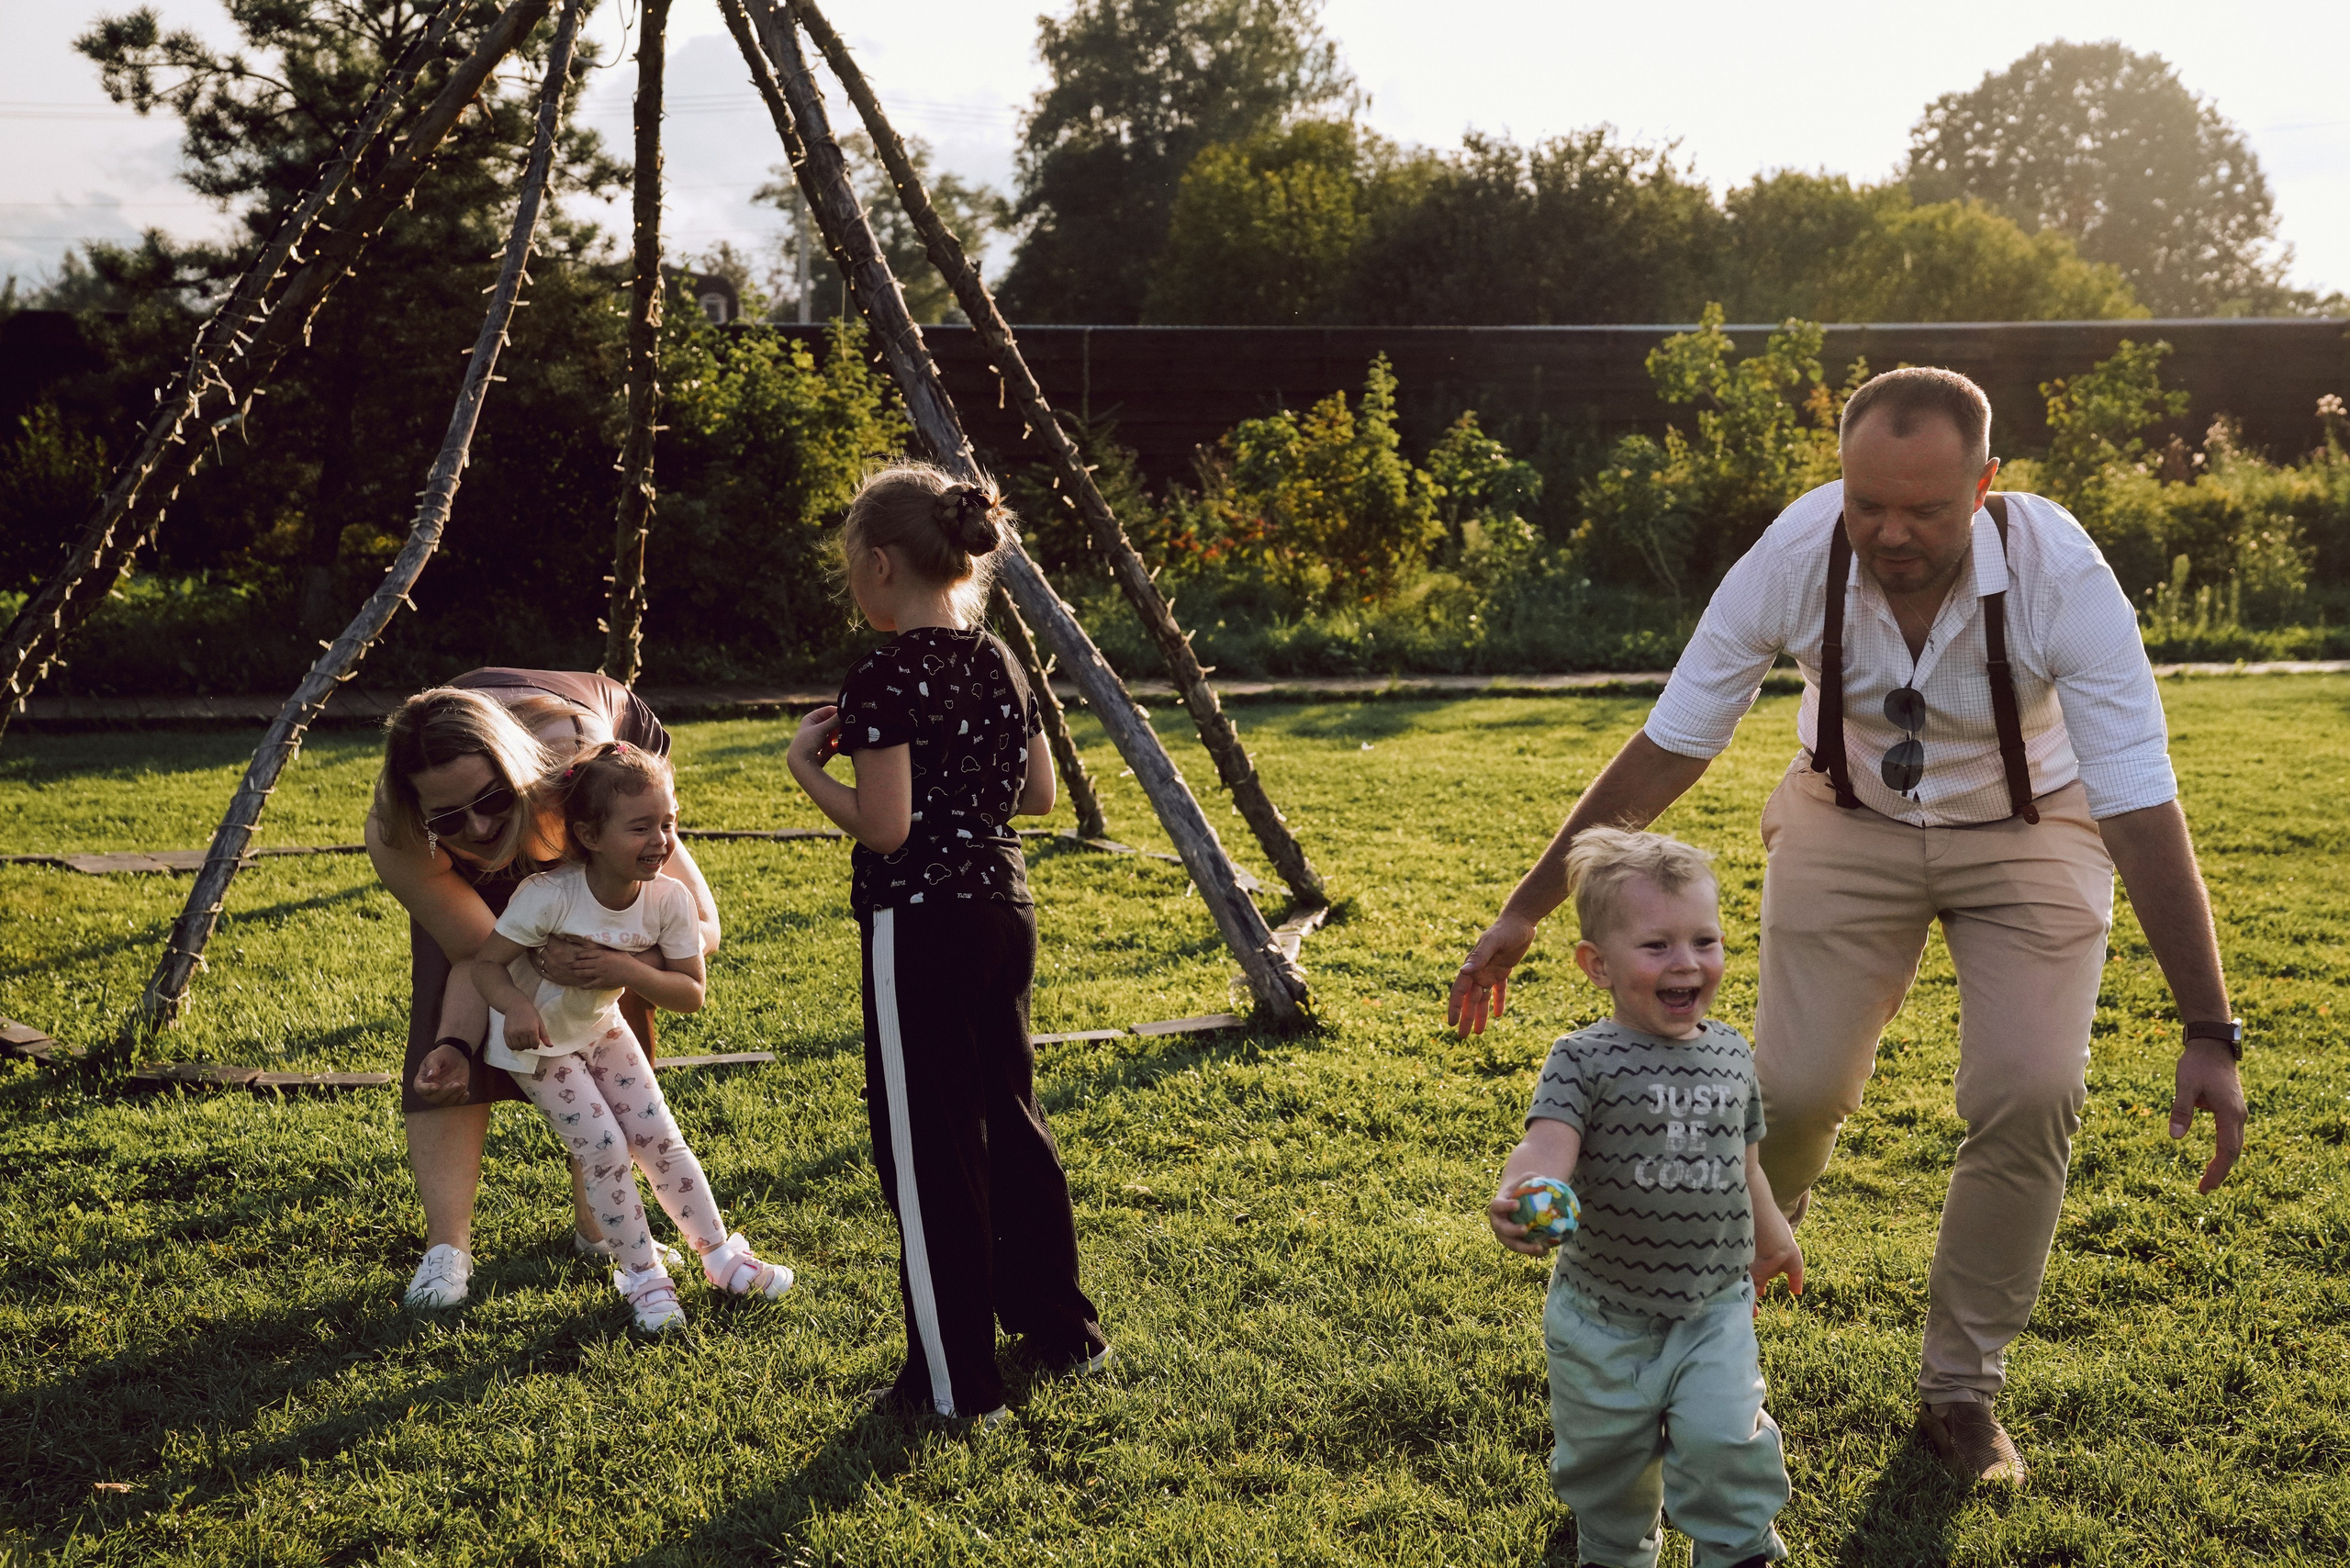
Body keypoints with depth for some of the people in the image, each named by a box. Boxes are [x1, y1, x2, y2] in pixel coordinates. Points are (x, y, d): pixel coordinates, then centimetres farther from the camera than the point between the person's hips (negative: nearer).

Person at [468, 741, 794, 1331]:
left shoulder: (670, 900, -21)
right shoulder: (548, 897, -33)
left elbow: (692, 994, -16)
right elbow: (486, 963, -23)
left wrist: (632, 972, -33)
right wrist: (516, 1006, -42)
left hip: (601, 1029, 4)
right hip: (536, 1040, -4)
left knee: (660, 1139, 2)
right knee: (605, 1149, -10)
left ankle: (722, 1255, 16)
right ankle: (643, 1275, 6)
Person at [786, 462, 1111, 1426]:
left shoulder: (886, 680, -16)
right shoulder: (999, 666, 8)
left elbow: (883, 829, -19)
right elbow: (1037, 796, 14)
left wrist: (808, 767, -5)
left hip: (918, 921, -8)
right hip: (1002, 903, 8)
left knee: (927, 1147, 1)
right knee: (1008, 1116, 20)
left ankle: (955, 1384, 9)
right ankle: (1063, 1331, 31)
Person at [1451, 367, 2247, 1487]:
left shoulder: (2063, 576, -31)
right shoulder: (1793, 557, -26)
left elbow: (2143, 806, -30)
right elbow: (1667, 748, -18)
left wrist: (2207, 1030, -34)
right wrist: (1526, 909, -16)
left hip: (2026, 829, 0)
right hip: (1851, 818, 1)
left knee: (2032, 1094, -16)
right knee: (1796, 1089, -10)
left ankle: (1960, 1388, 6)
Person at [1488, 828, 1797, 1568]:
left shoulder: (1731, 1055, 0)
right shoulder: (1585, 1060, -16)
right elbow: (1550, 1142, -32)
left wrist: (1770, 1237, 30)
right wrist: (1518, 1195, -54)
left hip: (1714, 1306, 2)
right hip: (1604, 1314, -2)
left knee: (1724, 1439, -11)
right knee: (1605, 1453, 12)